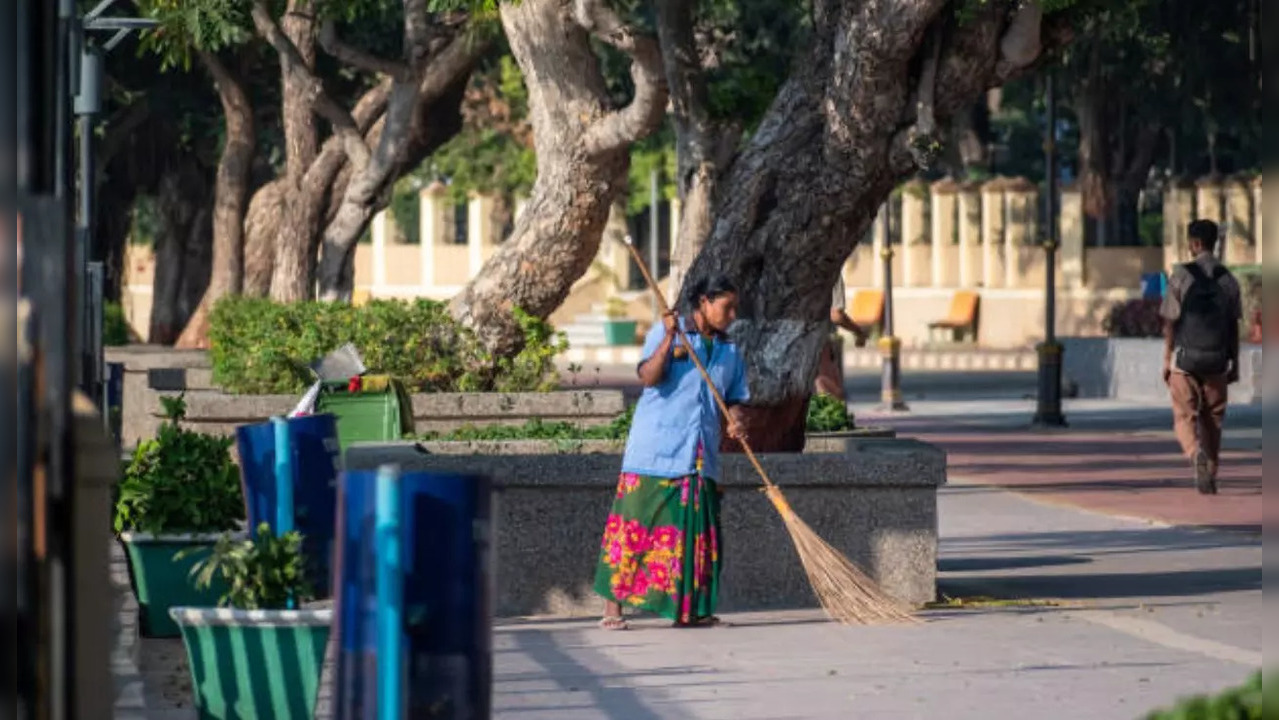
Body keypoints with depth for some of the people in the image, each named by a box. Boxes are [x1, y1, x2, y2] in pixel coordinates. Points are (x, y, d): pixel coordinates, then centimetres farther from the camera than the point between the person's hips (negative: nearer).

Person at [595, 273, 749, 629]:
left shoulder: (730, 352, 15)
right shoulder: (665, 332, 0)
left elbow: (733, 400, 16)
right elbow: (649, 377, -12)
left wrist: (734, 424, -5)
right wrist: (669, 339, -22)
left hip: (700, 454, 5)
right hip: (656, 448, -5)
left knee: (697, 530, 3)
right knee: (635, 522, -7)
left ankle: (690, 609, 9)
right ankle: (613, 605, -4)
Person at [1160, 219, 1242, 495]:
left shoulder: (1182, 275, -7)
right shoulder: (1229, 280, 3)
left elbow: (1170, 322, -6)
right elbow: (1234, 327, 5)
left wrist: (1166, 359, 1)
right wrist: (1235, 365, 11)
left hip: (1186, 358, -3)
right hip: (1217, 359, 3)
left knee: (1185, 417, 2)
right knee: (1213, 420, 12)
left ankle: (1197, 455, -26)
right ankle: (1210, 477, 15)